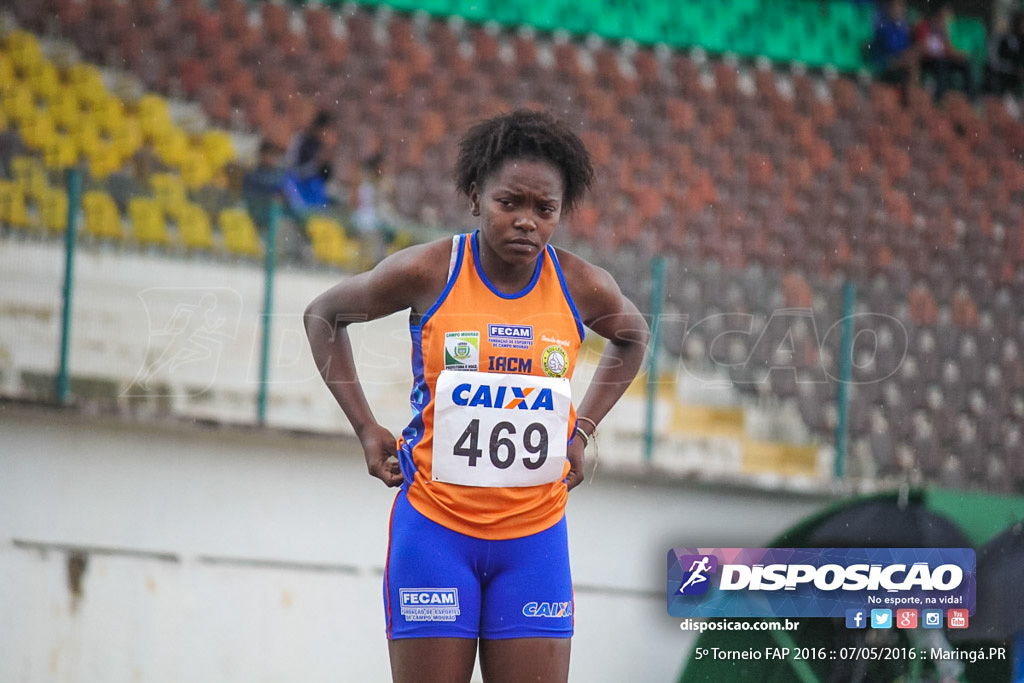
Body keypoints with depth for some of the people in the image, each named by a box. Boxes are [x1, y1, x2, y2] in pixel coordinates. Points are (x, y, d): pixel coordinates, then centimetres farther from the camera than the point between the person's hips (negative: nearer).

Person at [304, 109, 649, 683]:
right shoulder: (426, 273, -9)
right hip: (435, 528, -2)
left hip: (535, 535, 2)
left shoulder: (582, 288, -3)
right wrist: (366, 428, 2)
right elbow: (324, 315, 8)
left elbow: (632, 336, 21)